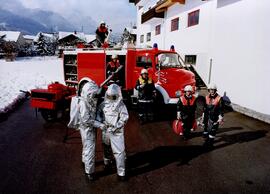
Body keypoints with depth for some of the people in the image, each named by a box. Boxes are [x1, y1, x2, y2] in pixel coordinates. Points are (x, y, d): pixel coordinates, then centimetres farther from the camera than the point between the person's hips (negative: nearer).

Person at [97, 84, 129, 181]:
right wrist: (101, 122, -5)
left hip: (117, 132, -4)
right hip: (105, 131, 5)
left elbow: (124, 118, -15)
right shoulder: (103, 104, 2)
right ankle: (107, 163, 49)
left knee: (119, 152, -4)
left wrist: (115, 127, -19)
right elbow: (99, 114, 13)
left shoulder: (121, 105, -11)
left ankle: (121, 172, 8)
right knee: (106, 148, 23)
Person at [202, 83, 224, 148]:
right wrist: (203, 116, 18)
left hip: (215, 118, -6)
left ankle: (210, 143, 11)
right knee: (206, 129, 15)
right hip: (207, 117, 6)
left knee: (212, 130, -2)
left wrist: (220, 118, -14)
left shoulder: (219, 98, -11)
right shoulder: (207, 97, 6)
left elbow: (221, 109, -11)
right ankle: (207, 140, 32)